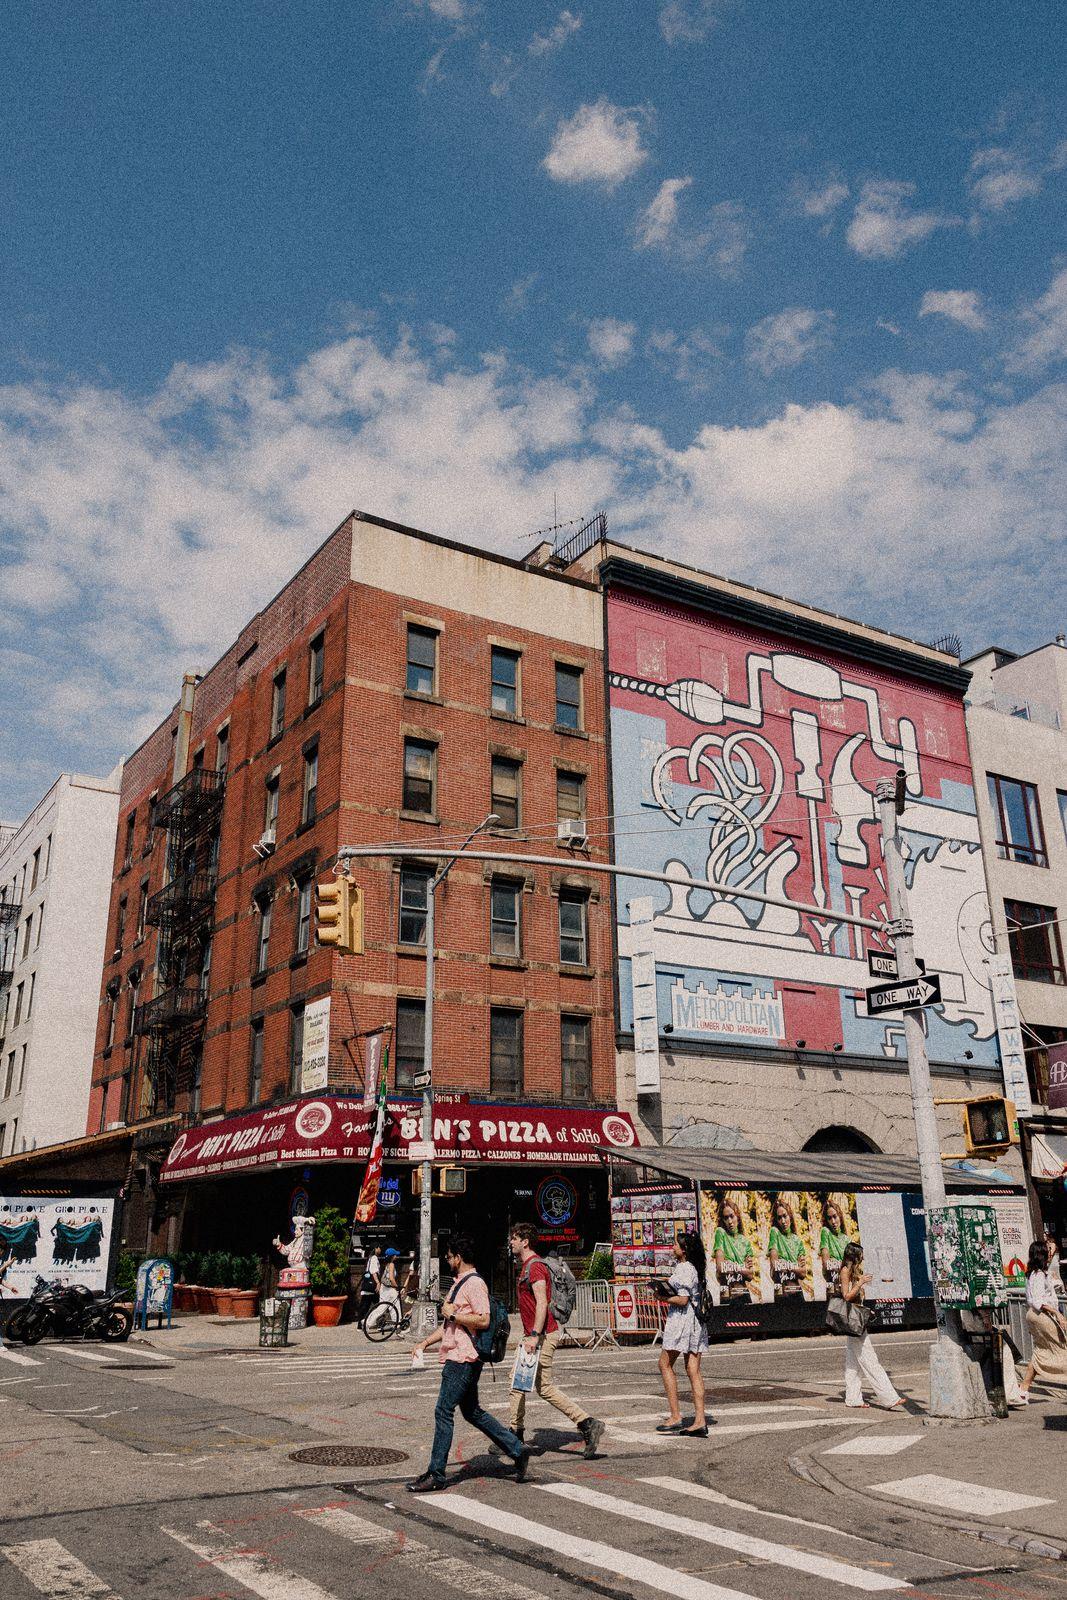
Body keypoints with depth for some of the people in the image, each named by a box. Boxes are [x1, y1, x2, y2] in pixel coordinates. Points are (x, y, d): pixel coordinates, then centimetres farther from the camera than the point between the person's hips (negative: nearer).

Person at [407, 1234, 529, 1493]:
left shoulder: (474, 1283, -14)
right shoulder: (459, 1283, 18)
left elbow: (483, 1320, -24)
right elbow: (449, 1325, 26)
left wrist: (453, 1314, -17)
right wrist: (425, 1342, 18)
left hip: (463, 1360, -10)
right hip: (455, 1358, 10)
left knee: (443, 1412, -5)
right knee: (472, 1412, 14)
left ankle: (436, 1474, 3)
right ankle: (517, 1450, 20)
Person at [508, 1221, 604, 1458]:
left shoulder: (535, 1267, -15)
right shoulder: (525, 1266, 17)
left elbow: (542, 1304, -24)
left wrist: (534, 1336, -28)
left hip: (543, 1336, -10)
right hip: (533, 1335, 10)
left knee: (544, 1388, -7)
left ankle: (588, 1425, -5)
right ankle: (516, 1433, 19)